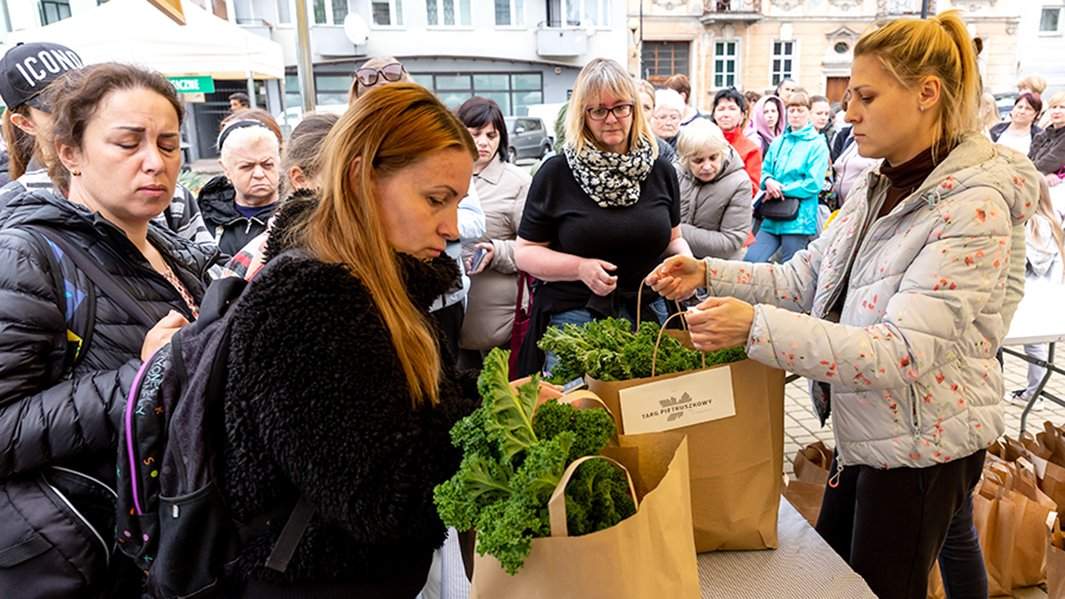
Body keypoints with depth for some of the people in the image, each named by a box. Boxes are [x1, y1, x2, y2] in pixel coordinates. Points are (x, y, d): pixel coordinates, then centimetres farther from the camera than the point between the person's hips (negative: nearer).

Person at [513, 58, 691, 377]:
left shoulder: (661, 171, 5)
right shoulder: (555, 172, -6)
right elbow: (525, 251, -4)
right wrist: (580, 267, -19)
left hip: (648, 311, 3)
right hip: (574, 314, -3)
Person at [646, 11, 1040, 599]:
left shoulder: (972, 207, -23)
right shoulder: (877, 188, 3)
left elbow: (902, 352, -30)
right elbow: (805, 277, 6)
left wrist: (756, 326, -39)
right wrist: (708, 274, -7)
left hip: (923, 443, -8)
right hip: (866, 431, 8)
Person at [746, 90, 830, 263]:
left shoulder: (817, 144, -2)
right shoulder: (778, 142, 15)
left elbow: (813, 183, -11)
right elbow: (764, 171, 15)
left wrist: (781, 190, -11)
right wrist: (768, 181, -9)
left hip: (799, 219, -5)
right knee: (751, 260, -9)